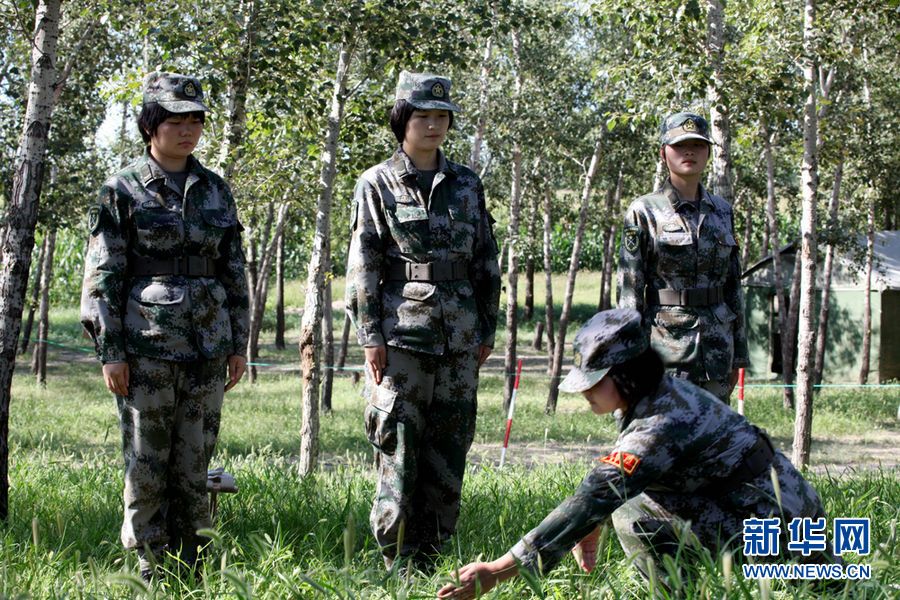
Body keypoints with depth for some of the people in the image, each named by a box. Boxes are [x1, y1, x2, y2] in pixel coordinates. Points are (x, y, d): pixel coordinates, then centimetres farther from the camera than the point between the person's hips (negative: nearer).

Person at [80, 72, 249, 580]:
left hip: (207, 344, 4)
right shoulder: (122, 191, -2)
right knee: (147, 462, 0)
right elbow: (103, 276, -3)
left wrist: (239, 344, 9)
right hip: (147, 344, -4)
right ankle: (152, 570, 9)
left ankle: (189, 566, 16)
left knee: (195, 461, 7)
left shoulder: (216, 190, 10)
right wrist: (110, 350, -9)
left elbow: (234, 272, 13)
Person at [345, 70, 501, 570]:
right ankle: (397, 562, 4)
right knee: (399, 452, -4)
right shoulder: (378, 184, 1)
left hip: (459, 338, 4)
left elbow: (487, 262, 14)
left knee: (449, 452, 6)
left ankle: (429, 559, 15)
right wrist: (370, 336, -9)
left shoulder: (467, 184, 11)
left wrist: (488, 329, 10)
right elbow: (363, 266, -3)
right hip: (402, 333, -4)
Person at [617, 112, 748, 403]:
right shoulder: (643, 212, -3)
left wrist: (738, 355, 13)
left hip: (717, 346, 5)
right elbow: (629, 293, -6)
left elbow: (733, 285, 15)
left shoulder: (722, 210, 12)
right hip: (666, 343, -5)